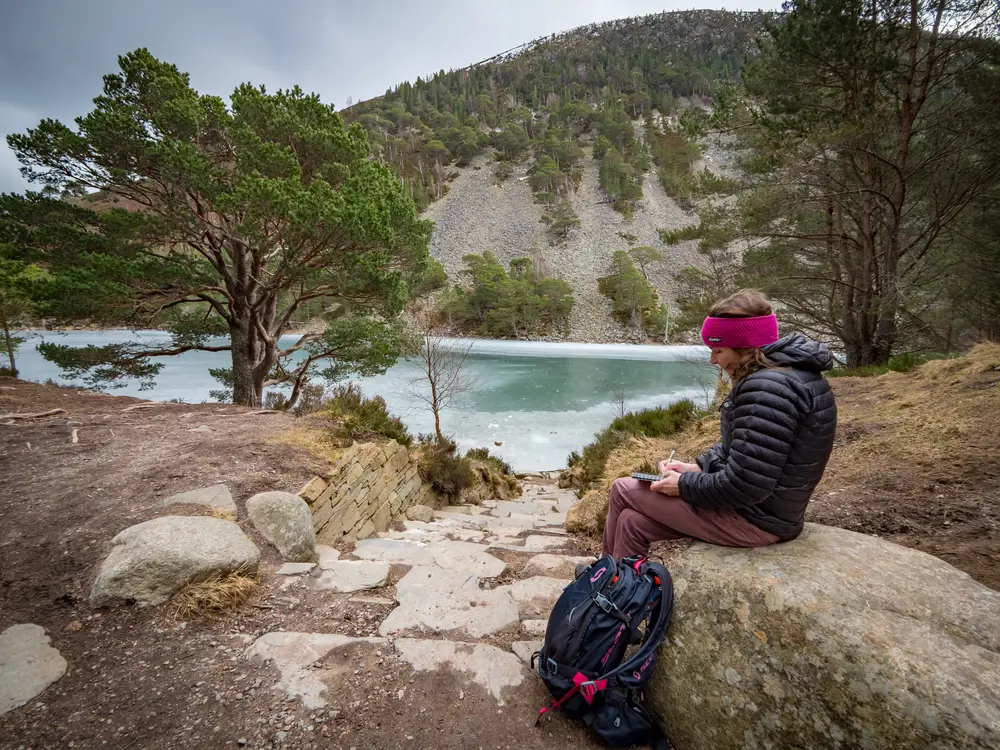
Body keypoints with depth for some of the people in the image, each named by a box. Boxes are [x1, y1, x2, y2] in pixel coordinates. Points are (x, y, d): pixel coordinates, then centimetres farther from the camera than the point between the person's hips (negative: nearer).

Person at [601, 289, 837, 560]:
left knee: (623, 490, 3)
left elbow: (744, 487, -28)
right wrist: (697, 466, 6)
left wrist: (684, 485, -13)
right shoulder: (789, 373, 9)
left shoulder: (767, 388, -27)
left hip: (752, 518, -10)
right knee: (633, 521, 12)